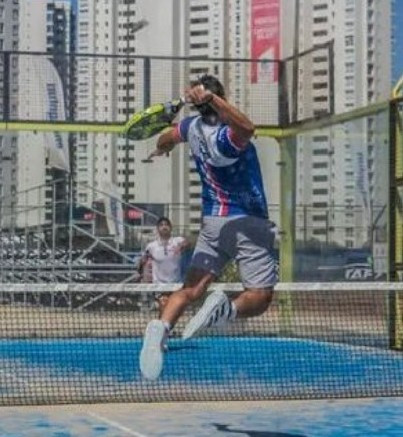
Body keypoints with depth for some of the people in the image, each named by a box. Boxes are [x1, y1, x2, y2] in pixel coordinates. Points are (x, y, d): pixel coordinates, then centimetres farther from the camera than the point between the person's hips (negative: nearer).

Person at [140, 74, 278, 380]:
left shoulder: (193, 126, 0)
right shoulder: (224, 138, -22)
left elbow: (169, 137, 23)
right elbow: (247, 128, -45)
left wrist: (161, 149, 47)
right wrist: (212, 99, -50)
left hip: (212, 221, 6)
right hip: (247, 223, -6)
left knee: (192, 288, -1)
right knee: (259, 297, -5)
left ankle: (162, 325, -26)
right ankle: (227, 309, -34)